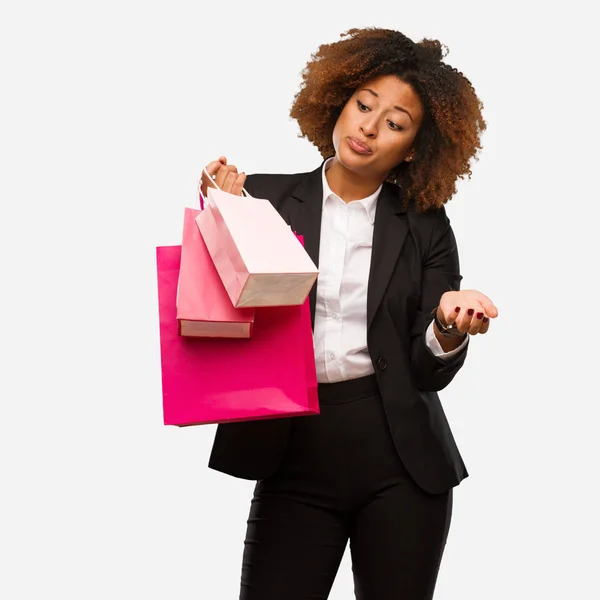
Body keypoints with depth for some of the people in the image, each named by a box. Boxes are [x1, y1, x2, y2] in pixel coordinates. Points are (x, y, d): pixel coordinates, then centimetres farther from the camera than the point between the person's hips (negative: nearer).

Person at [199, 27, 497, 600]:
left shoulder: (425, 228, 4)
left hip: (400, 465, 1)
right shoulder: (268, 198, 2)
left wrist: (449, 325, -20)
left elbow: (428, 372, 1)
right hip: (293, 453, -1)